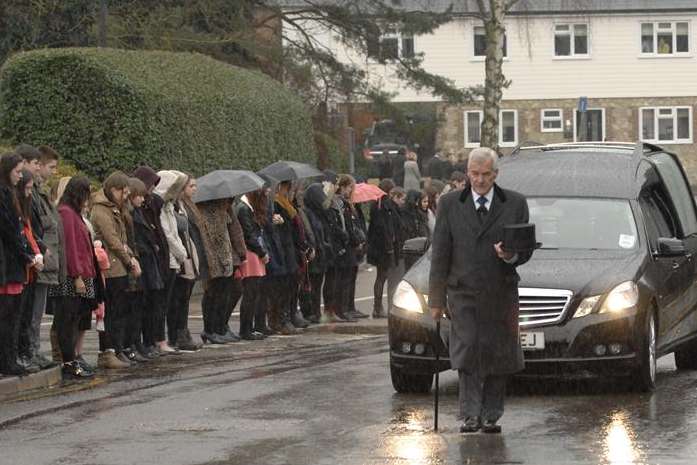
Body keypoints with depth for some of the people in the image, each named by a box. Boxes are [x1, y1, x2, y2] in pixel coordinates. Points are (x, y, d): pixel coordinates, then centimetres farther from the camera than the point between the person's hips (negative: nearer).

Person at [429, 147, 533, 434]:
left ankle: (491, 417, 13)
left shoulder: (515, 204, 6)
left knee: (497, 355, 4)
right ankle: (470, 415, -14)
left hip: (501, 294, 1)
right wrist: (436, 299, 1)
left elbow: (526, 249, 9)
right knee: (467, 354, -12)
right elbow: (440, 254, 5)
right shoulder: (450, 204, 6)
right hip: (463, 292, -1)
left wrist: (512, 256, -16)